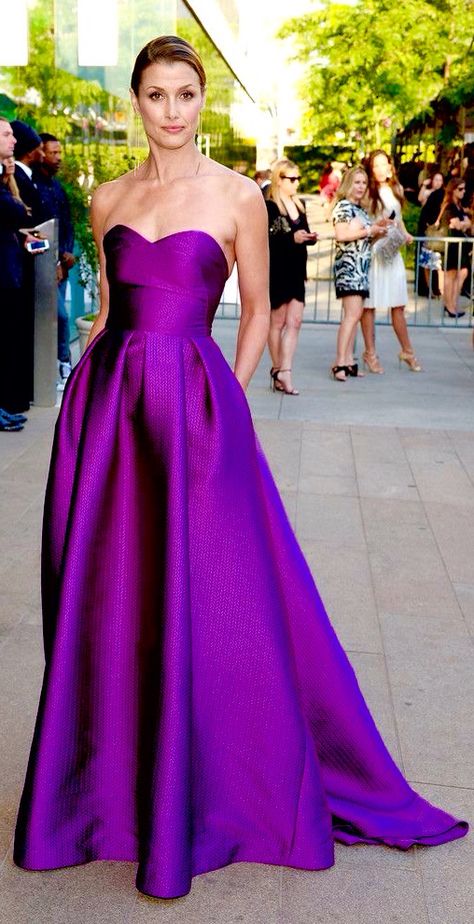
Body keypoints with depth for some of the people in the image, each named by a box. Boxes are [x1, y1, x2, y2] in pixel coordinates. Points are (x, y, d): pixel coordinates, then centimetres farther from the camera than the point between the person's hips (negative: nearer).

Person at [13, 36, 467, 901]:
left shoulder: (236, 196, 0)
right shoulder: (108, 199, 11)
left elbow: (258, 309, 5)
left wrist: (229, 398, -3)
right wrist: (85, 390, 12)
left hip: (193, 407, -4)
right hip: (106, 406, 4)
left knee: (202, 603, -1)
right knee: (106, 599, 9)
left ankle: (204, 793, 17)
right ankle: (111, 780, 28)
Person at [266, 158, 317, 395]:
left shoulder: (300, 205, 13)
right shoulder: (269, 207, -10)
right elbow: (265, 240, -19)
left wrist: (309, 237, -2)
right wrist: (292, 238, -24)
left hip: (296, 271, 7)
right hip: (277, 271, -7)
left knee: (294, 322, -1)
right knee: (278, 322, 4)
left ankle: (284, 372, -2)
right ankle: (278, 370, 15)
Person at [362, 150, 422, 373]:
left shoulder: (396, 189, 13)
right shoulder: (368, 192, -6)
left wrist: (405, 234, 9)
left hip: (392, 251, 5)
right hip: (371, 251, -5)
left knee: (398, 305, 8)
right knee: (369, 305, 0)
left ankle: (407, 351, 19)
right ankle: (370, 353, 9)